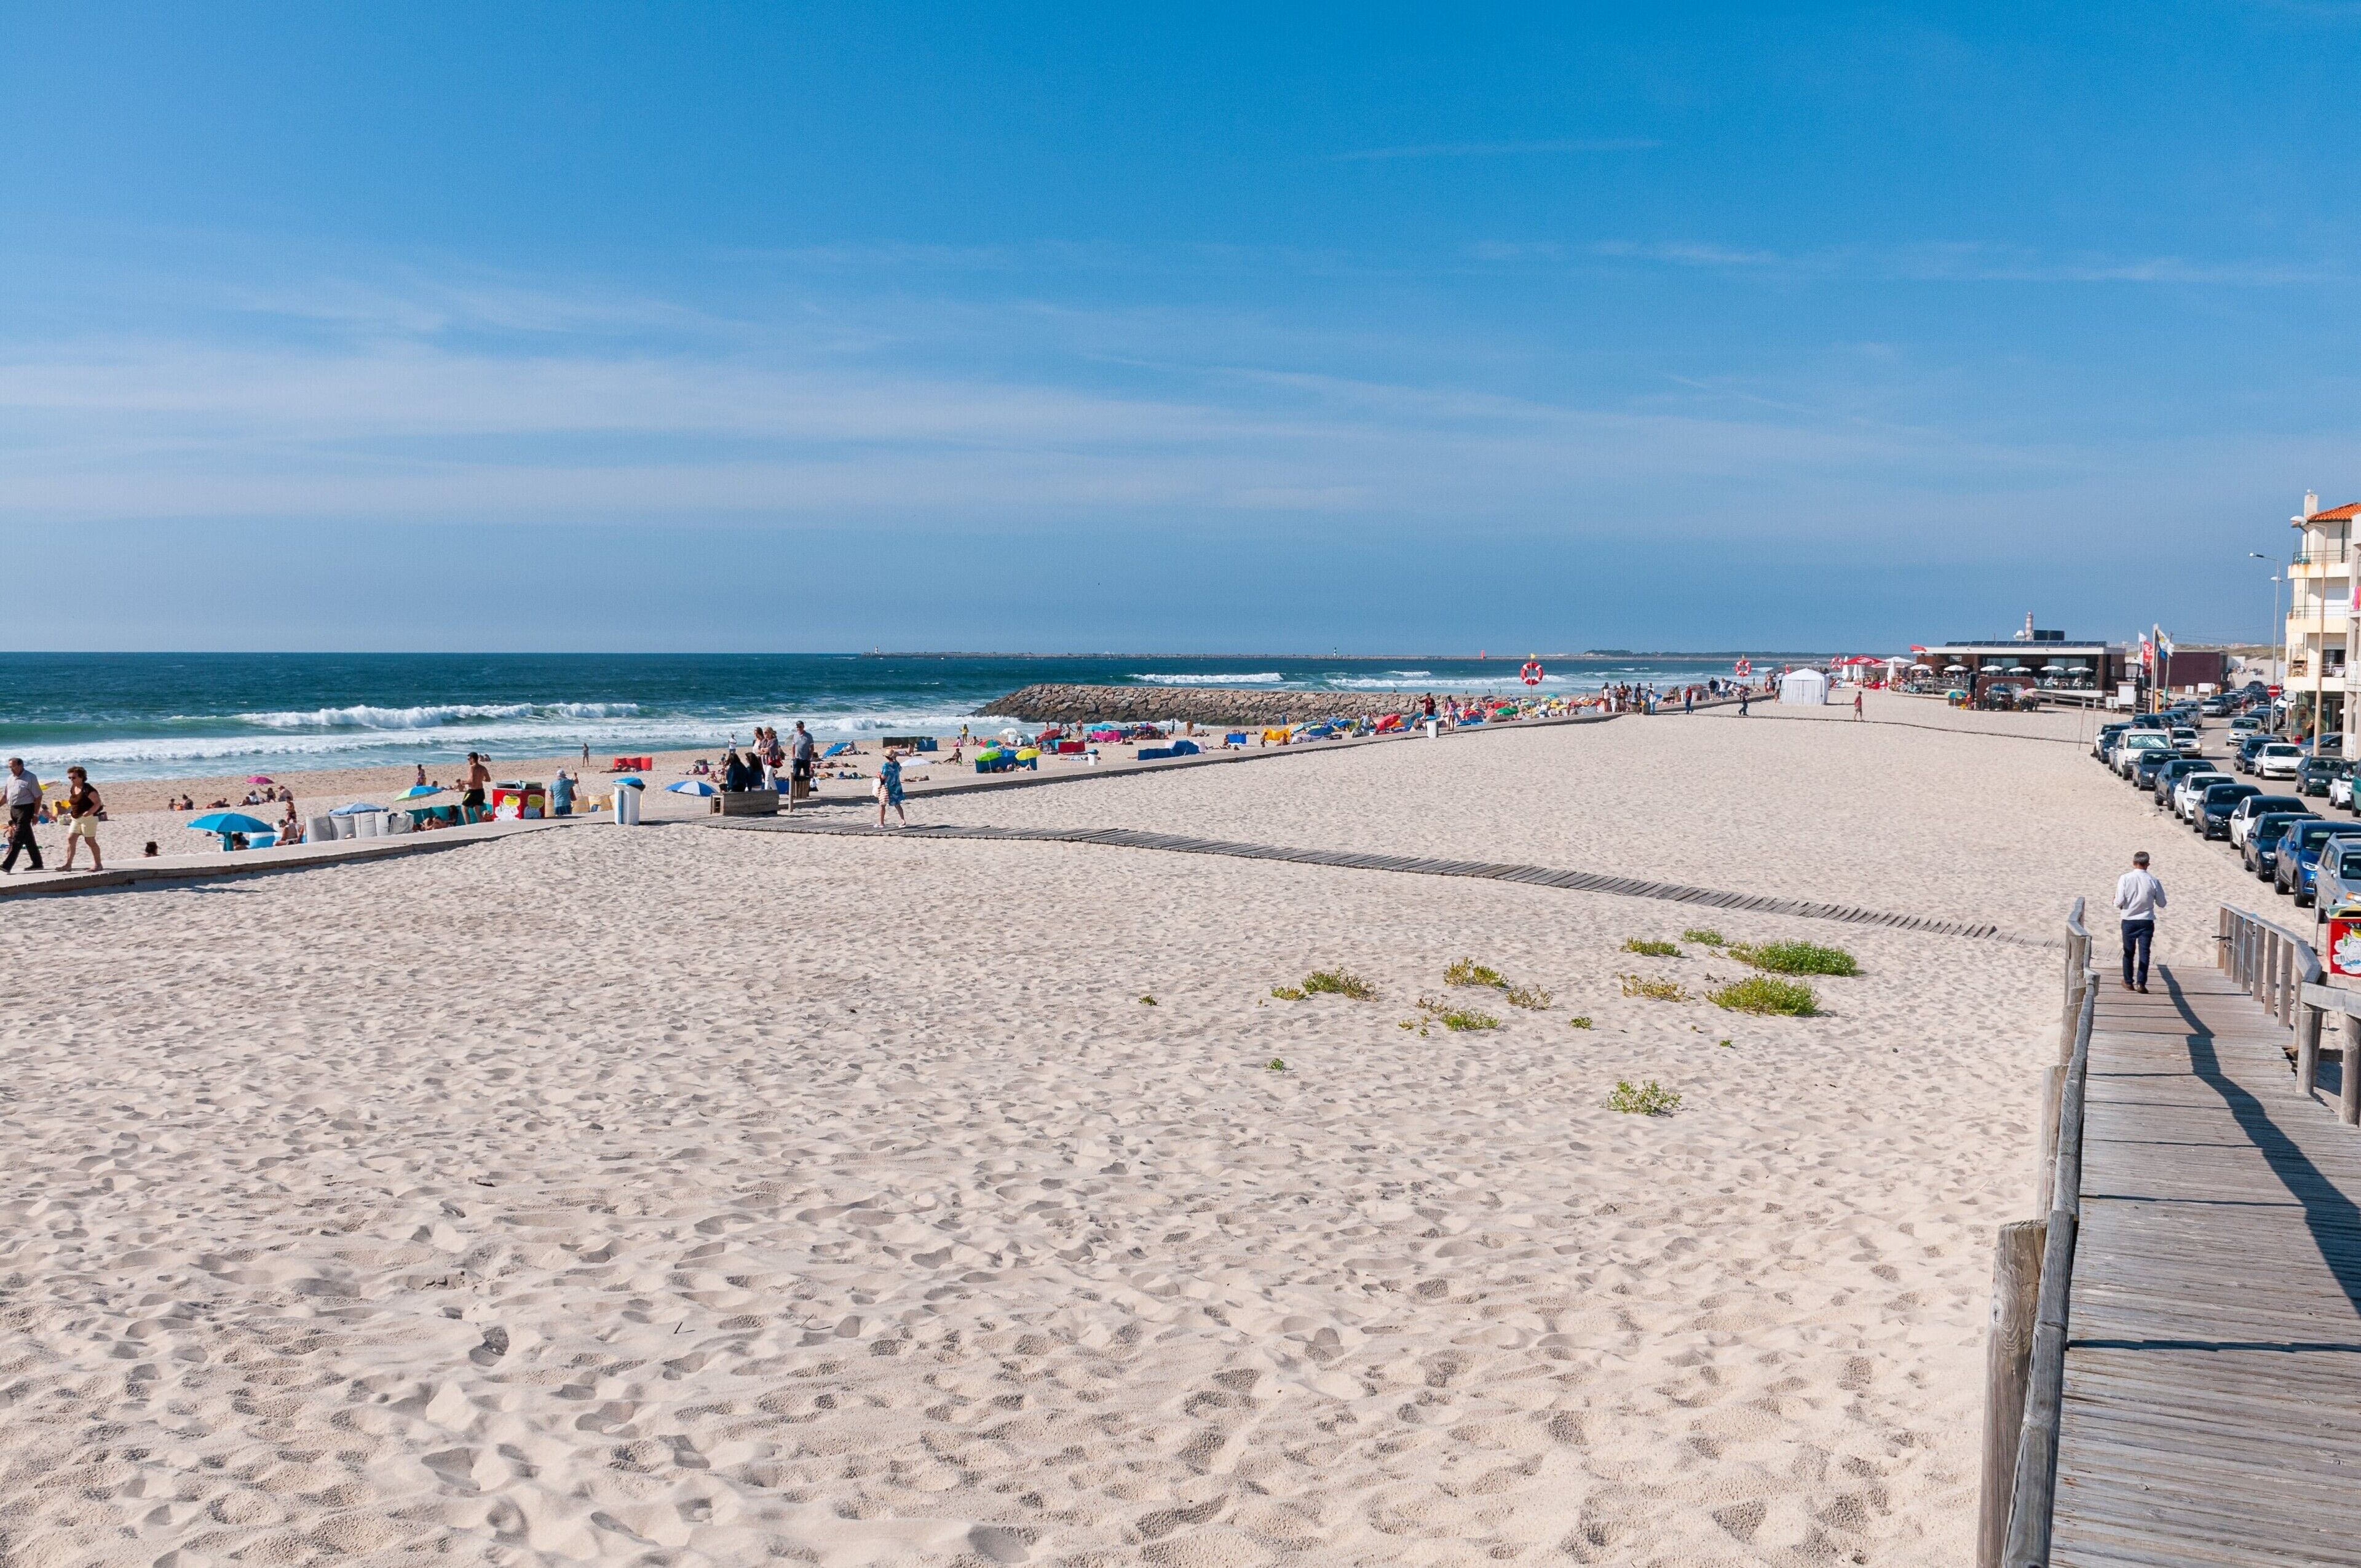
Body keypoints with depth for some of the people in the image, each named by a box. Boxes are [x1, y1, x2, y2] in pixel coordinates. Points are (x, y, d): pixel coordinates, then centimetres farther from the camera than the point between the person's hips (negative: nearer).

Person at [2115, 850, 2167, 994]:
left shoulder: (2125, 878, -11)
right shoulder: (2153, 881, -9)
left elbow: (2119, 902, -14)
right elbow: (2162, 904, 0)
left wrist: (2117, 903, 8)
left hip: (2129, 921, 0)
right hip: (2147, 921, 0)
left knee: (2129, 952, 13)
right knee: (2144, 952, 3)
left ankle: (2128, 982, 21)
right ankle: (2141, 983, -4)